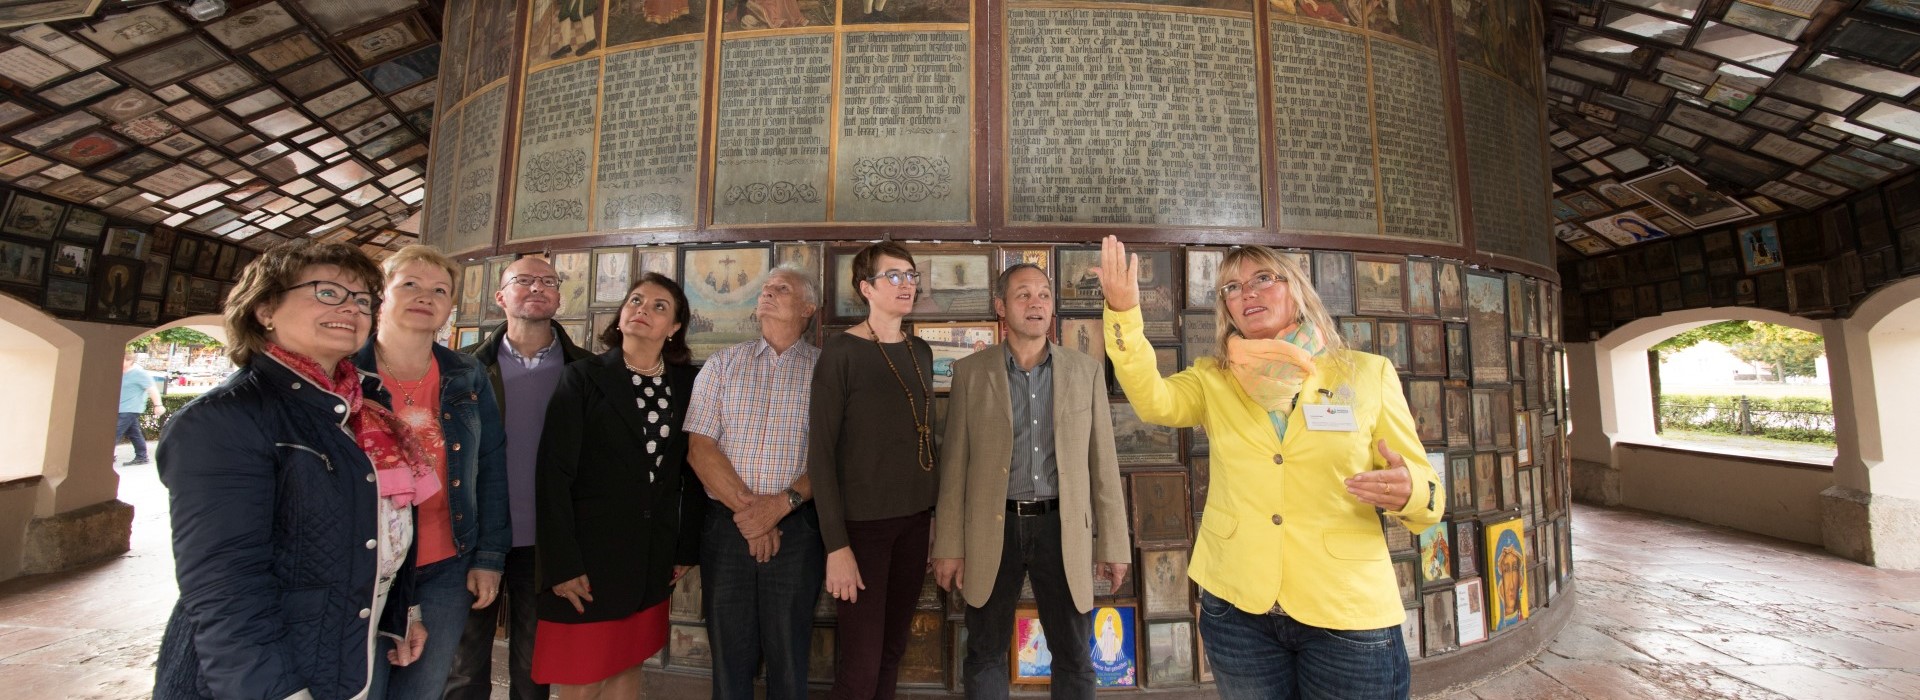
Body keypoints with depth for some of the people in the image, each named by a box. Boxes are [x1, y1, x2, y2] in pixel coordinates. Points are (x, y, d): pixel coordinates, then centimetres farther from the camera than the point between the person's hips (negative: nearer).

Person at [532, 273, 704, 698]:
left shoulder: (686, 385, 3)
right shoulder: (584, 378, -5)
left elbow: (692, 473, 5)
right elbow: (554, 473, -10)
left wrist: (687, 549, 5)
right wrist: (561, 563, -13)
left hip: (652, 560, 3)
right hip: (589, 554, -2)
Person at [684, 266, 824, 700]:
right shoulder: (723, 364, 8)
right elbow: (699, 446, 0)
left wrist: (780, 504, -16)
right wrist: (744, 507, -9)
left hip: (797, 528, -1)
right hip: (726, 525, 2)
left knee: (789, 656, 10)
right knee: (729, 654, 13)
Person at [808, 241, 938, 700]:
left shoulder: (921, 351, 8)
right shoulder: (842, 350, -10)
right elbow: (820, 451, -12)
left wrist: (939, 509, 10)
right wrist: (836, 544, -16)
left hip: (915, 521, 5)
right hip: (862, 523, -5)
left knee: (893, 654, 13)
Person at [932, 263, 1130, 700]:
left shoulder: (1086, 371, 3)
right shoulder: (970, 371, 0)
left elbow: (1103, 463, 3)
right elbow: (955, 462, -1)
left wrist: (1114, 543, 1)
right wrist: (949, 545, -2)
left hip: (1063, 528, 1)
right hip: (993, 529, 0)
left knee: (1075, 658, 13)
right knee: (985, 655, 14)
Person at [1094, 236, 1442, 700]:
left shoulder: (1368, 374, -1)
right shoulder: (1213, 381, 2)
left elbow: (1422, 486, 2)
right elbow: (1152, 400, -19)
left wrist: (1408, 495, -21)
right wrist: (1124, 311, -32)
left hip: (1349, 615, -1)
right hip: (1235, 608, 1)